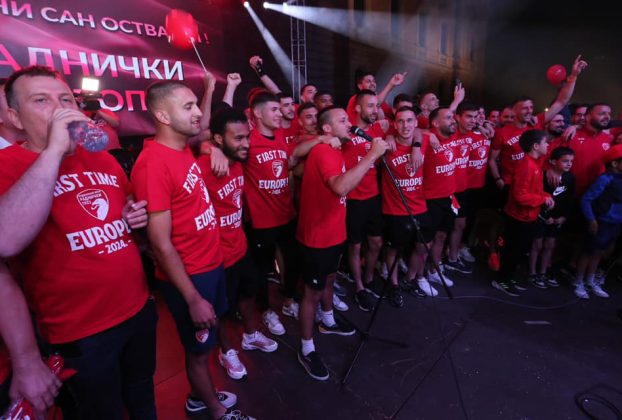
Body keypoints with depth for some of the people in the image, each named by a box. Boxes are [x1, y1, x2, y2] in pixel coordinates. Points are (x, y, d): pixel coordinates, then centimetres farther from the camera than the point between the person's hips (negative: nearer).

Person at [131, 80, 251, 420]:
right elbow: (161, 244, -24)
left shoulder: (183, 148, 1)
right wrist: (193, 298, -20)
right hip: (188, 276, -9)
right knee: (200, 349, 16)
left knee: (209, 338, 26)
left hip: (212, 264, 9)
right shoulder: (153, 164, -25)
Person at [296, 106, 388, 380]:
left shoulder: (334, 151, 10)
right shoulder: (322, 151, -22)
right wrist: (372, 155, -34)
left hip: (333, 232, 10)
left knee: (329, 279, 26)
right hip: (317, 236, -10)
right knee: (313, 291, 3)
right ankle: (306, 349, 20)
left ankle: (328, 322, 50)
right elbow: (340, 187, -40)